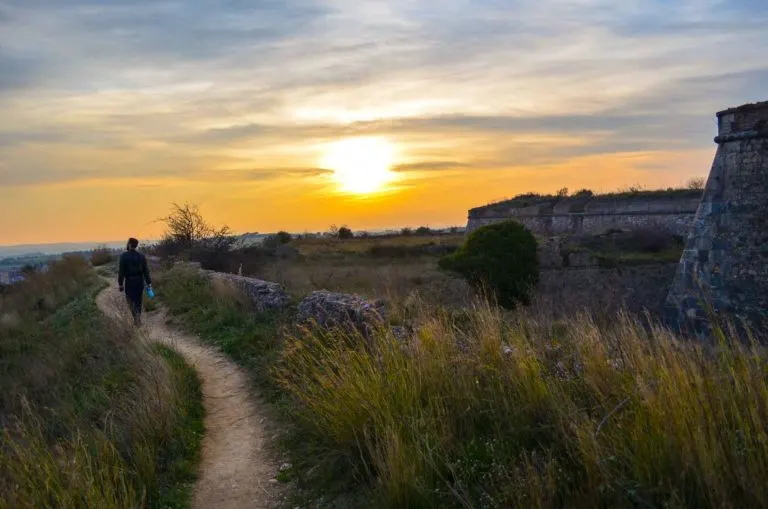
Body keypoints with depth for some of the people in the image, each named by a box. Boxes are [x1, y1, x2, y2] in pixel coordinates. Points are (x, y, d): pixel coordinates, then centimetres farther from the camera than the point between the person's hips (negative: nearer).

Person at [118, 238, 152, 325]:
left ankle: (136, 317, -3)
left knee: (131, 300, 9)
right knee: (139, 299, 16)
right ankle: (138, 318, 23)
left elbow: (121, 271, -12)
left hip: (129, 281, -3)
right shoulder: (141, 256, -1)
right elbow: (146, 271, -1)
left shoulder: (124, 256, -12)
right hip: (140, 281, 4)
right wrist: (149, 283, 4)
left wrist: (120, 284, -4)